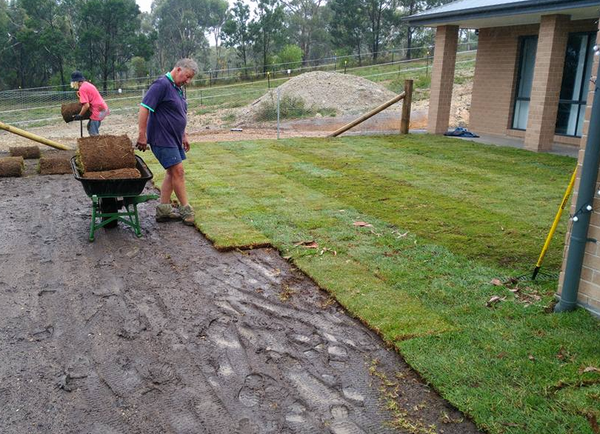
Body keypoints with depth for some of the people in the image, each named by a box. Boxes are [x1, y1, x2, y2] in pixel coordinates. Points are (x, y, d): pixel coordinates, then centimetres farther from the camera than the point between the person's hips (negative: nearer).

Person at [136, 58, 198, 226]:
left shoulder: (178, 89, 15)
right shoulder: (162, 85, -15)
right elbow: (144, 108, -20)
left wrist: (184, 136, 25)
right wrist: (142, 135, -21)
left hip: (174, 138, 10)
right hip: (162, 138, -10)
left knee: (172, 172, 10)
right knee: (178, 170, -7)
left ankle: (163, 209, 16)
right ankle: (185, 209, 2)